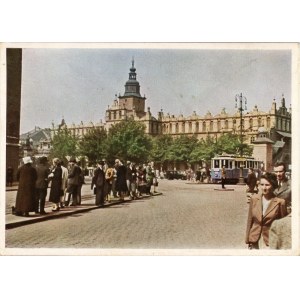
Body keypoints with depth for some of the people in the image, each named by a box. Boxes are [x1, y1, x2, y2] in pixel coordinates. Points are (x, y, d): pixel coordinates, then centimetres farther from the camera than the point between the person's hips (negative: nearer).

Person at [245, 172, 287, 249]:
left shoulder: (280, 202, -10)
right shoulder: (254, 199, 0)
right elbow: (250, 220, 6)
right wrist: (248, 240, 7)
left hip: (271, 241, -3)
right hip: (255, 241, 3)